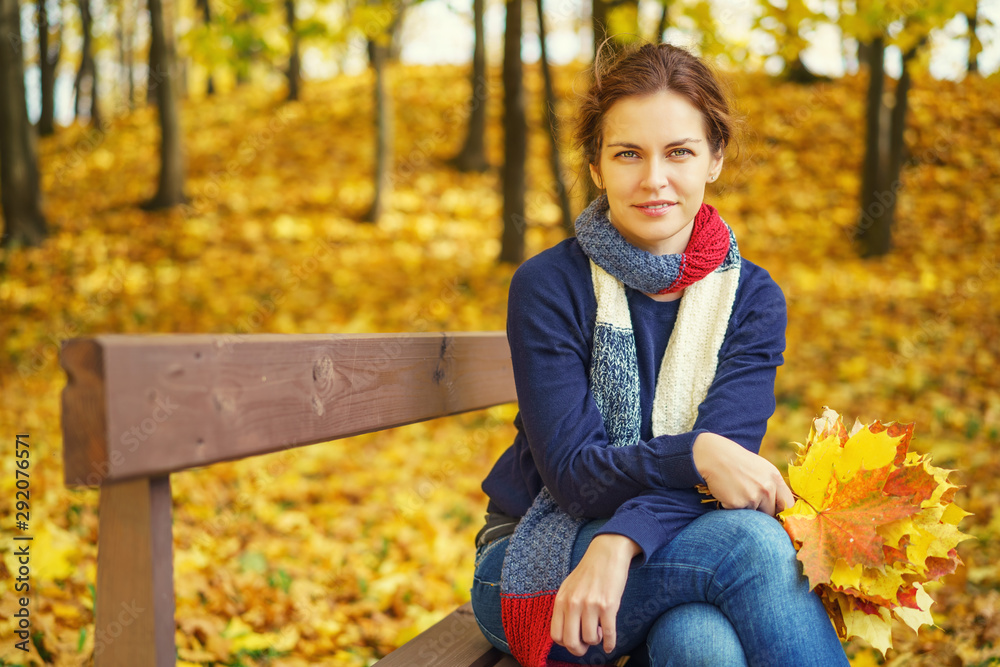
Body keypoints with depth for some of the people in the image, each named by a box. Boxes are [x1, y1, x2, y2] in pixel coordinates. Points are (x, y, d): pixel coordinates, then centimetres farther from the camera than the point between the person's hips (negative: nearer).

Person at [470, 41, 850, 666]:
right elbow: (570, 472, -14)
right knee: (753, 543, -29)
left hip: (660, 547, 2)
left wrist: (621, 542, -32)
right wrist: (693, 454, -33)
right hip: (538, 564, -2)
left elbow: (726, 451, -13)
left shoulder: (752, 297, 0)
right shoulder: (549, 286, -9)